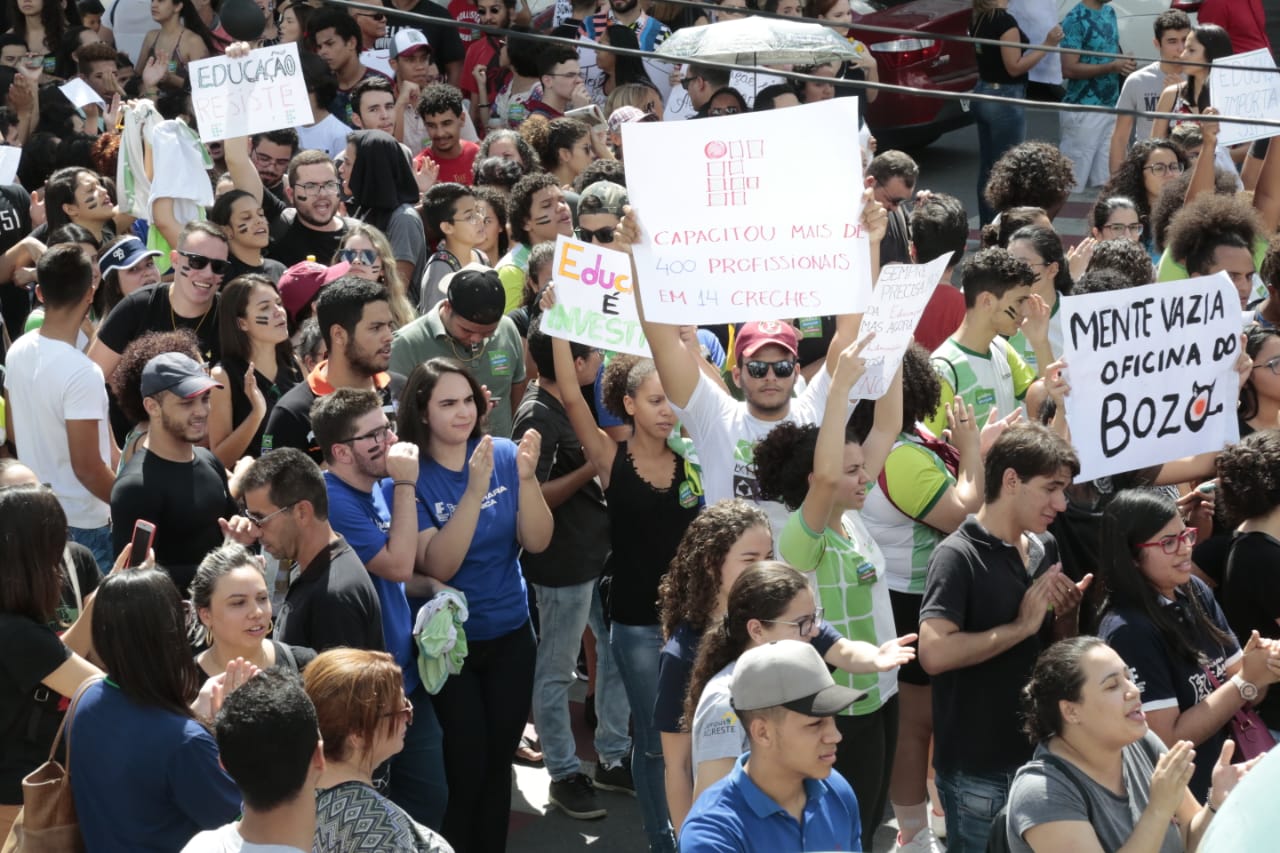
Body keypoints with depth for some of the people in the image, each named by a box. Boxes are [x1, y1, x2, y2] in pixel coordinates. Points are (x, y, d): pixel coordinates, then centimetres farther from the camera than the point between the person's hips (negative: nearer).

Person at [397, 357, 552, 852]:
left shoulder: (504, 455, -7)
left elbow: (537, 542, -9)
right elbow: (437, 566, -25)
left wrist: (527, 478, -26)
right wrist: (475, 490, -35)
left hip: (511, 634, 3)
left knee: (499, 762, 15)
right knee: (465, 769, 2)